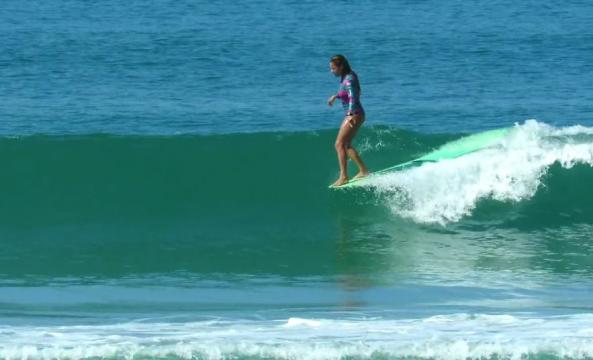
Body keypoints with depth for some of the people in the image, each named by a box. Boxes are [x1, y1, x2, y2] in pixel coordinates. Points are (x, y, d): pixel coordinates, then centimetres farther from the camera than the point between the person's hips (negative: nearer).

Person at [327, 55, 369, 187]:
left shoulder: (349, 80, -19)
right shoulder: (345, 77, 8)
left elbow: (353, 97, -33)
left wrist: (351, 114, -46)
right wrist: (336, 96, 39)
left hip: (354, 115, -10)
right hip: (351, 115, 10)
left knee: (340, 144, -13)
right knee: (346, 146, 16)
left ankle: (343, 177, -16)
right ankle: (363, 171, 21)